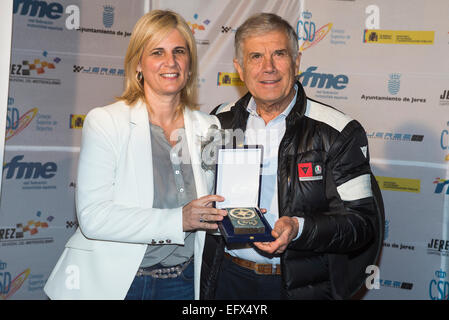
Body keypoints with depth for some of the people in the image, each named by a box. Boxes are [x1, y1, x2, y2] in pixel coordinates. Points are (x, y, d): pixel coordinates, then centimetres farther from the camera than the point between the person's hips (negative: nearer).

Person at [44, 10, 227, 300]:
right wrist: (178, 220, -24)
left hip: (181, 284, 4)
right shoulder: (104, 121, -8)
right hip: (112, 283, -3)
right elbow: (93, 216, -18)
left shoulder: (209, 128, 3)